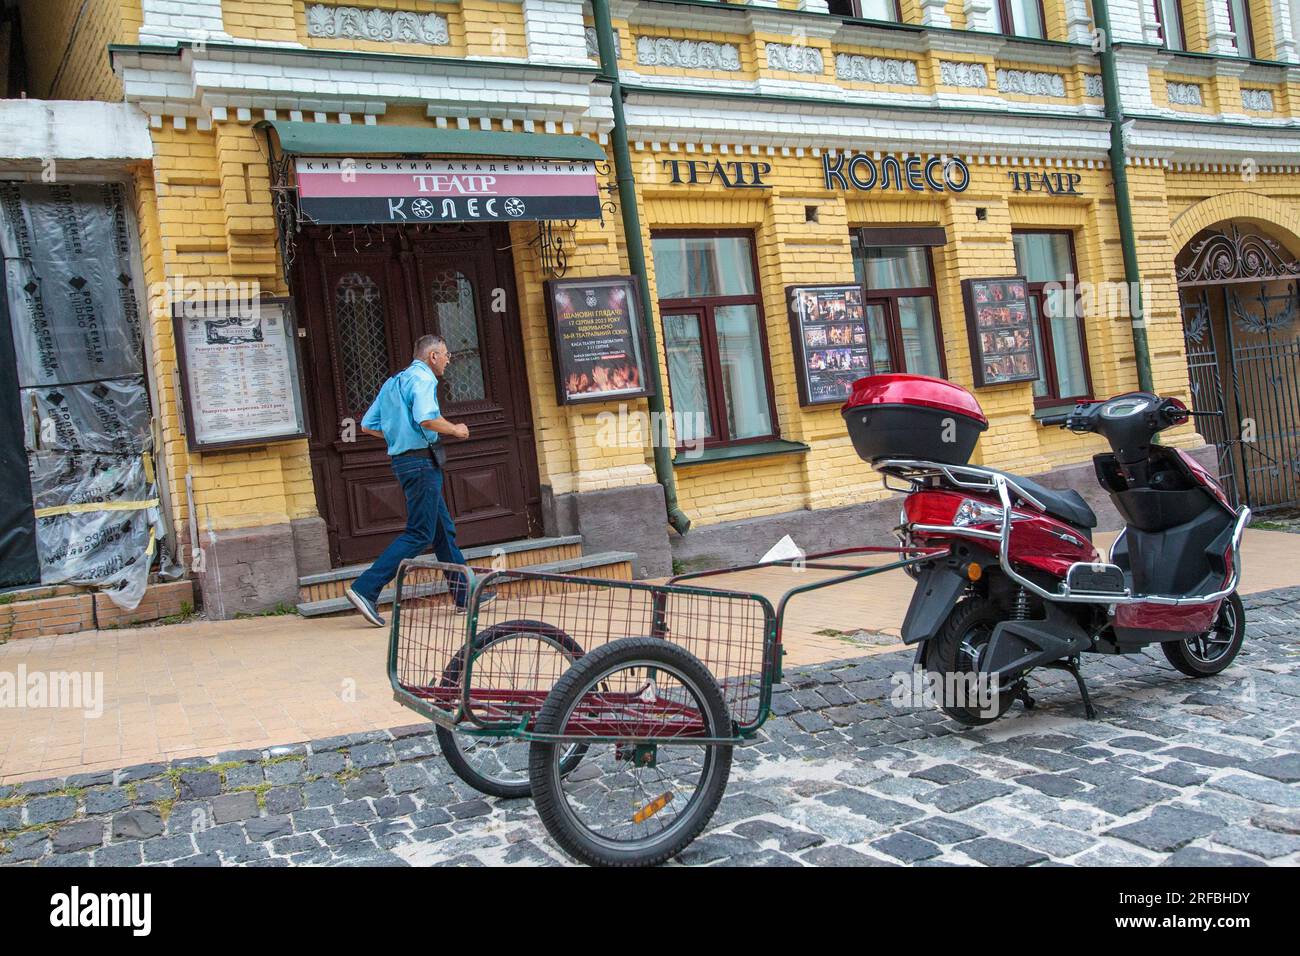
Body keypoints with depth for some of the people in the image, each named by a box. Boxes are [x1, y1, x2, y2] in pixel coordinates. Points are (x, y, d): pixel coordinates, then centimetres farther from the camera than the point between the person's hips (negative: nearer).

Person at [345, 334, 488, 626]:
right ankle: (365, 589, -10)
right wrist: (455, 430, -11)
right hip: (422, 462, -10)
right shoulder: (423, 378, -10)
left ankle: (464, 594, 18)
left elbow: (367, 425, 18)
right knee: (419, 534, -8)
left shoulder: (393, 382, 19)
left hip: (403, 460, 10)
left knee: (444, 530, 13)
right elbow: (427, 418, -27)